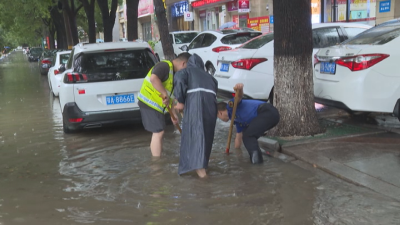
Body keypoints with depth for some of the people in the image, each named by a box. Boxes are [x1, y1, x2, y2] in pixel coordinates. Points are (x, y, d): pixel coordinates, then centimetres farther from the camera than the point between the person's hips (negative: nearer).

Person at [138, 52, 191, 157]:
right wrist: (165, 94, -34)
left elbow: (170, 97, 21)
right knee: (158, 133, -7)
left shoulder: (172, 72, 17)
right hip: (149, 104, -10)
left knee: (158, 133, 17)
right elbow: (154, 78, -36)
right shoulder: (164, 66, -15)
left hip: (157, 106, 10)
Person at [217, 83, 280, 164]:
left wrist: (239, 88, -41)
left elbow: (239, 97, -19)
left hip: (267, 111, -10)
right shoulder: (238, 120, 29)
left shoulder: (231, 106, 4)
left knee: (247, 135, -10)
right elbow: (238, 138, 41)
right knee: (246, 133, 23)